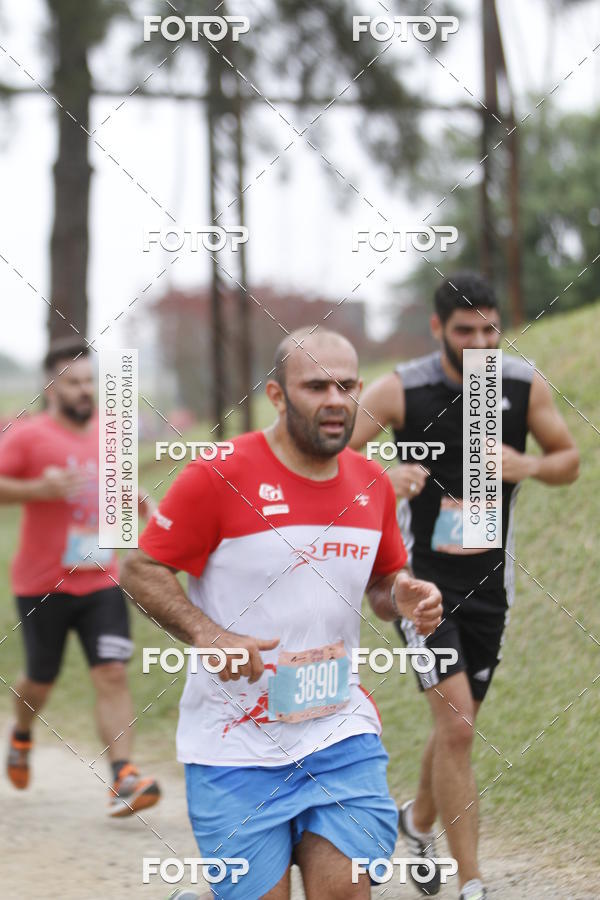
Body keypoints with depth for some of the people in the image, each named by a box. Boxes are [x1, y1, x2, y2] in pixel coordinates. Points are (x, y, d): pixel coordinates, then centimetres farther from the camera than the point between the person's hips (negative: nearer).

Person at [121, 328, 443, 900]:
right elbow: (140, 570, -6)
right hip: (236, 741, -4)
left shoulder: (372, 483, 7)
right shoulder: (218, 476, -11)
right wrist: (208, 636, -20)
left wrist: (403, 599, -3)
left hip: (340, 730, 4)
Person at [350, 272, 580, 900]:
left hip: (488, 582, 4)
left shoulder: (525, 386, -1)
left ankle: (418, 820, 46)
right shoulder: (399, 390, -11)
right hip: (421, 576, -4)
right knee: (456, 725, -16)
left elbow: (569, 461, 10)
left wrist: (527, 466, -12)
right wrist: (381, 478, -30)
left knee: (458, 723, 16)